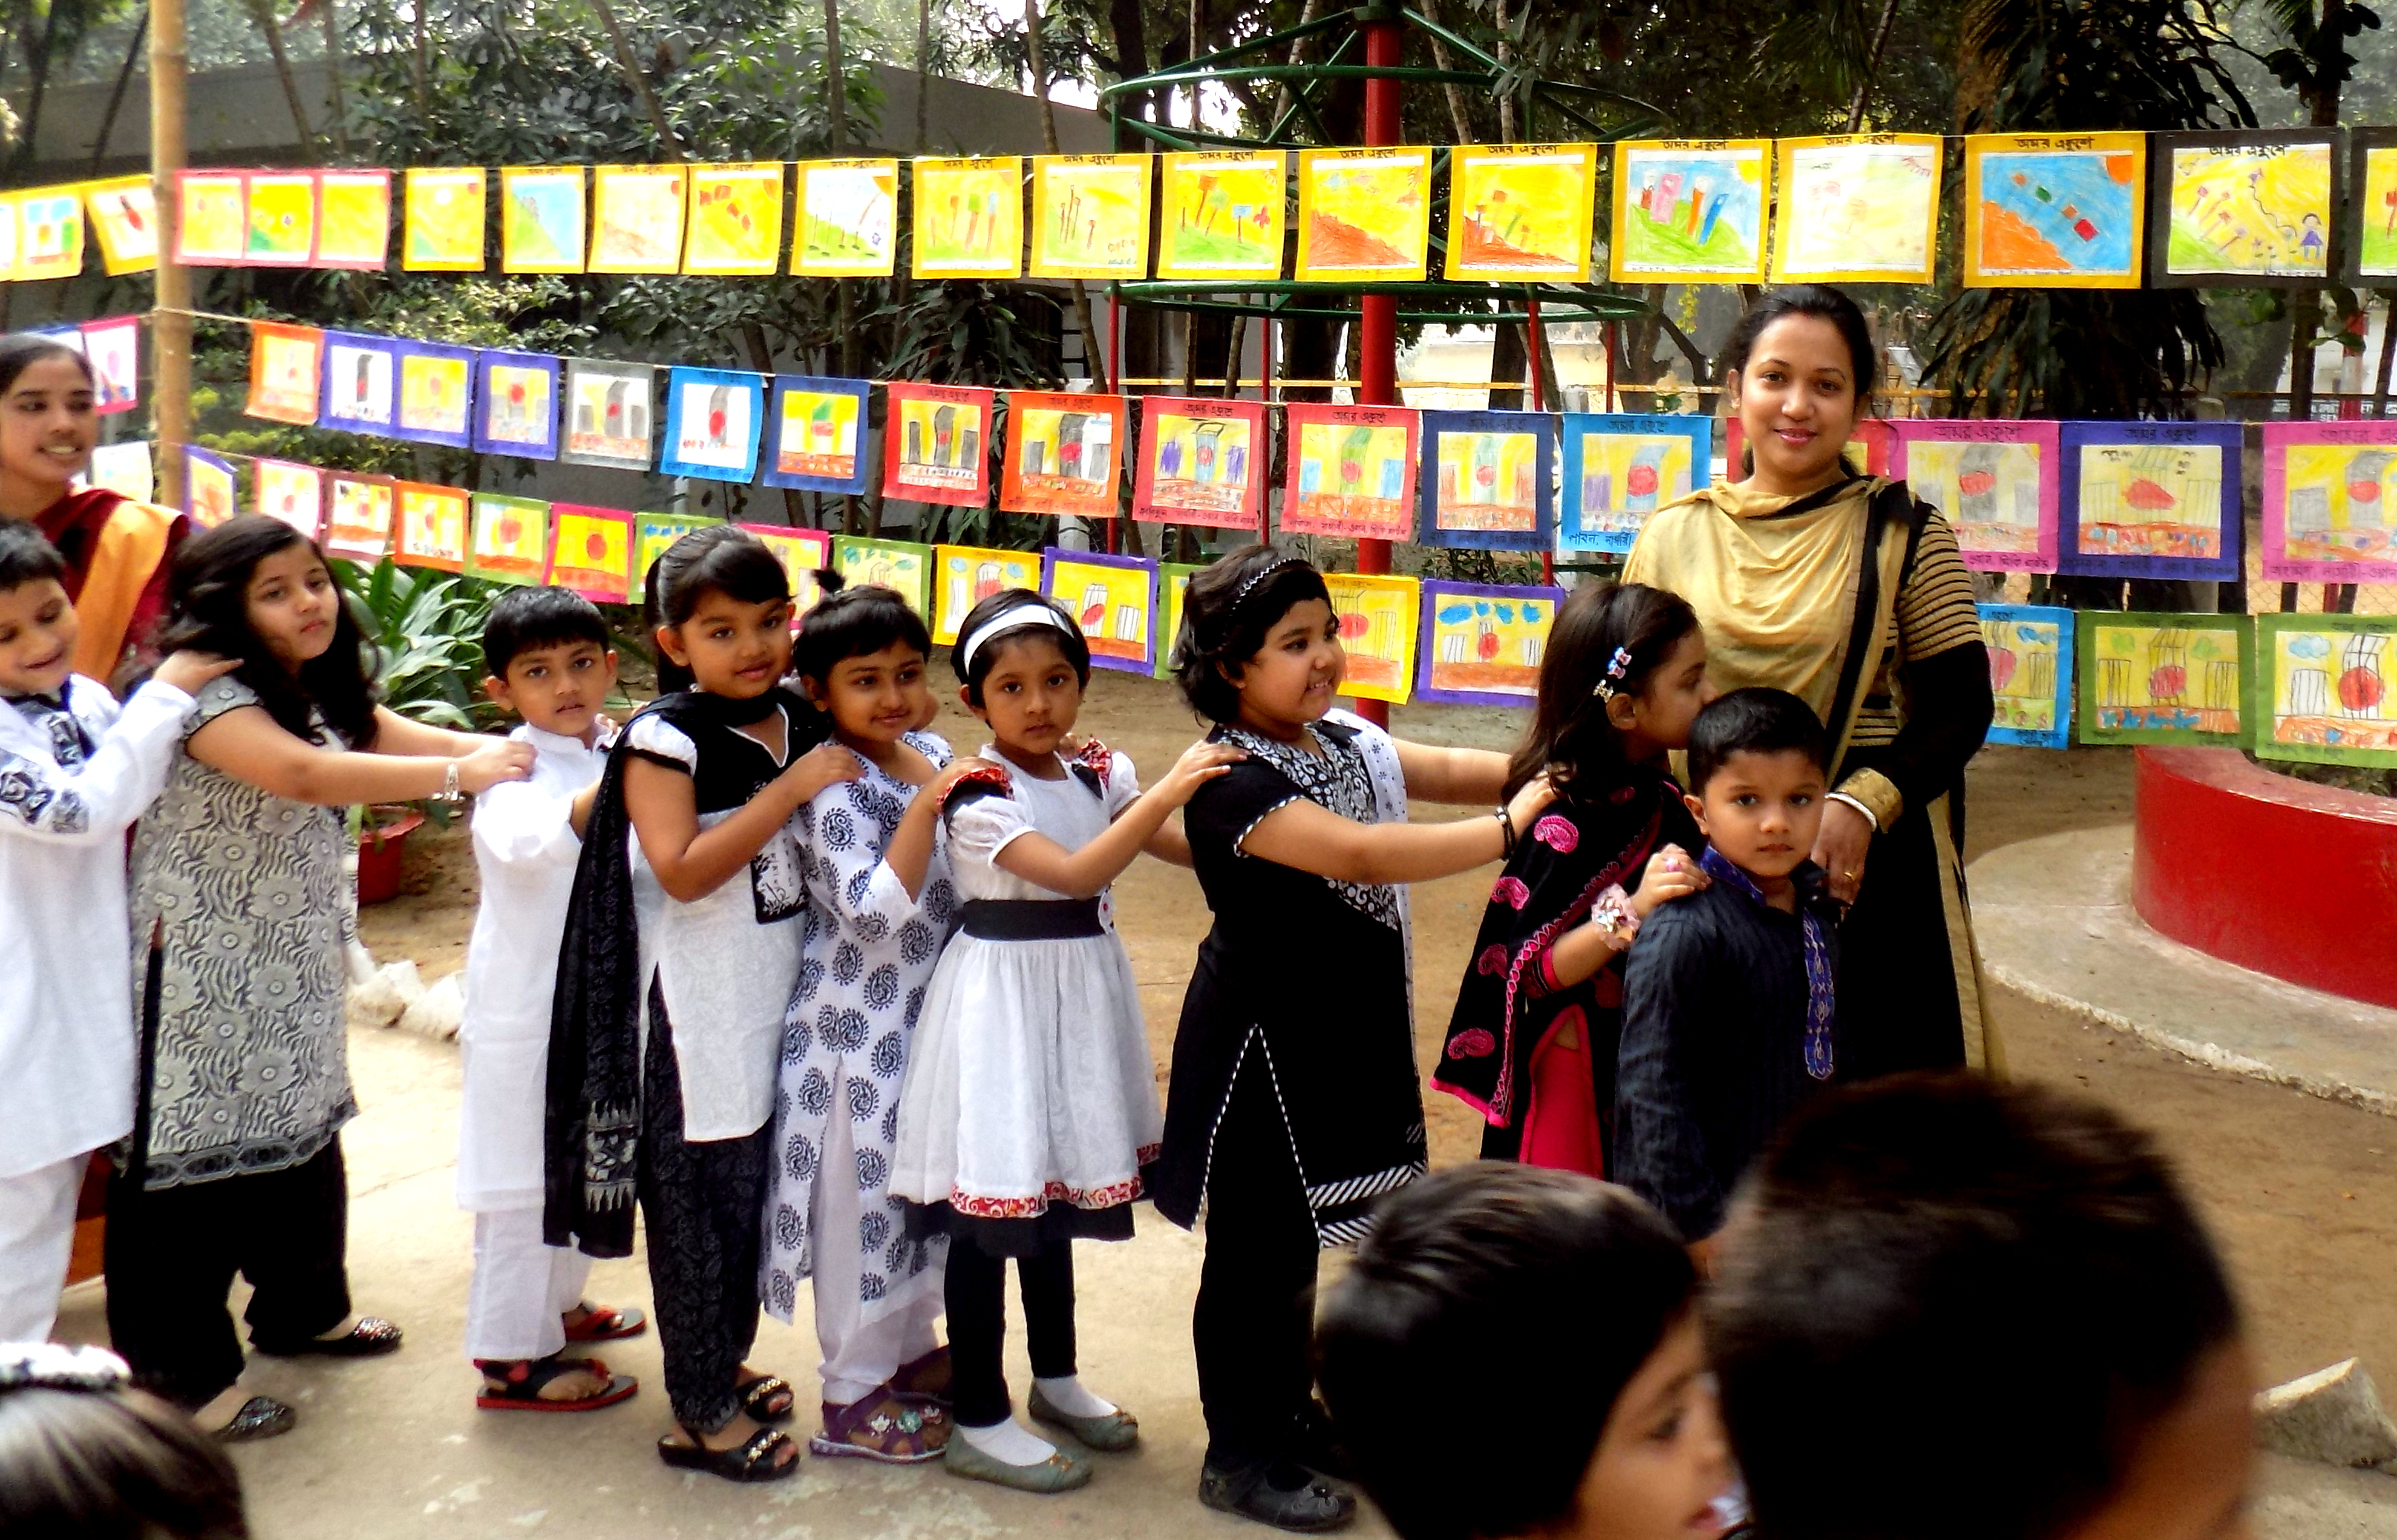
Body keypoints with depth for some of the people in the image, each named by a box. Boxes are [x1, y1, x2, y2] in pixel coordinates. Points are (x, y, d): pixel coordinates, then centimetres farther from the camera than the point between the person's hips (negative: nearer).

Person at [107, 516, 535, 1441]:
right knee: (192, 1158, 0)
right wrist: (459, 773, -37)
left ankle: (301, 1309, 40)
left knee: (303, 1136, 21)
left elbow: (418, 741, 4)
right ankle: (178, 1374, 11)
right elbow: (303, 776, -37)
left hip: (292, 963, 9)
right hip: (201, 968, -9)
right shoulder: (208, 697, -21)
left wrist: (520, 747, -16)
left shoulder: (328, 695, 9)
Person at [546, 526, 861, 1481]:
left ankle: (725, 1365, 35)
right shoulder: (664, 738, -14)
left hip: (778, 998, 6)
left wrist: (861, 767, 1)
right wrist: (791, 788, -24)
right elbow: (682, 870, -25)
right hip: (697, 1015, -6)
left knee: (754, 1195, 17)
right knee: (696, 1206, 3)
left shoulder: (799, 720, 4)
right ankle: (700, 1412, 15)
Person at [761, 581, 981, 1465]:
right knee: (863, 1195, 3)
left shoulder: (931, 757, 3)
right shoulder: (833, 790, -19)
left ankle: (909, 1348, 37)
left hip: (927, 1013, 8)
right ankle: (852, 1395, 17)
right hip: (860, 1024, -8)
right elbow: (875, 911, -27)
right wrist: (926, 805, -34)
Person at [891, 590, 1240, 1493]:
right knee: (989, 1206, -1)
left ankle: (1055, 1379, 36)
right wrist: (1169, 788, -32)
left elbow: (1187, 846, 9)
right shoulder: (979, 798, -17)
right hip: (1003, 1002, -7)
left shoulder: (1098, 776, 4)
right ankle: (979, 1423, 9)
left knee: (1057, 1185, 20)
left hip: (1079, 998, 7)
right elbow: (1076, 873, -29)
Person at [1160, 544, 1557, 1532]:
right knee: (1256, 1248, 4)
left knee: (1300, 1237, 20)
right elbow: (1358, 854, -34)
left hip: (1347, 1034, 8)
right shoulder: (1234, 783, -23)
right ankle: (1241, 1455, 18)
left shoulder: (1348, 741, 4)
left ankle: (1287, 1412, 36)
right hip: (1263, 1043, -8)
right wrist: (1508, 829, -34)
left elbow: (1449, 770, 9)